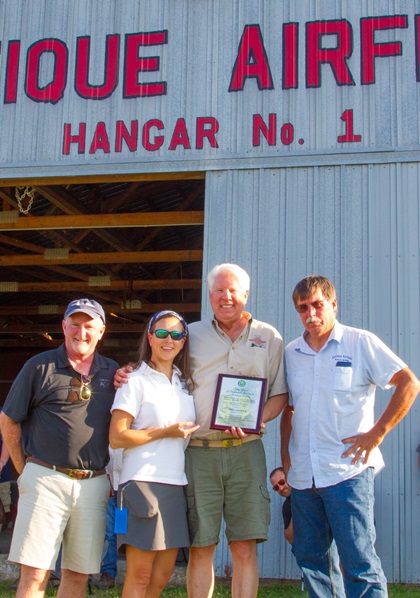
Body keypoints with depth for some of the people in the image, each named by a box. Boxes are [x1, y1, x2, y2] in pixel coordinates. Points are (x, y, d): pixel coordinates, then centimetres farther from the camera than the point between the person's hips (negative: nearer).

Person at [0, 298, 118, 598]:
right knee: (34, 573, -4)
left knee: (78, 574, 9)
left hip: (93, 484, 3)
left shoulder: (112, 372, 11)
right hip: (46, 480, -3)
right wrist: (25, 469, 4)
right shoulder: (40, 366, 2)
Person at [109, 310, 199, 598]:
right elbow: (116, 438, -10)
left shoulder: (185, 382, 17)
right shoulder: (136, 380, -3)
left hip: (176, 484, 7)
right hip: (144, 483, -6)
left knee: (163, 574, 9)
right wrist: (165, 432, -12)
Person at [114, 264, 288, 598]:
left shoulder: (268, 337, 10)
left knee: (245, 548, 0)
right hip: (199, 453, 0)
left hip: (246, 452, 0)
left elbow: (279, 394, 11)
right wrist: (127, 377, -2)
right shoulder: (192, 335, 11)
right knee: (200, 548, 3)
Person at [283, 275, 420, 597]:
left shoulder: (360, 342, -3)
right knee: (311, 559, 12)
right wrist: (285, 455, 15)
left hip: (347, 472, -5)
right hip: (303, 474, 6)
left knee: (359, 561, -5)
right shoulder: (291, 353, 12)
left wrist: (377, 433, -11)